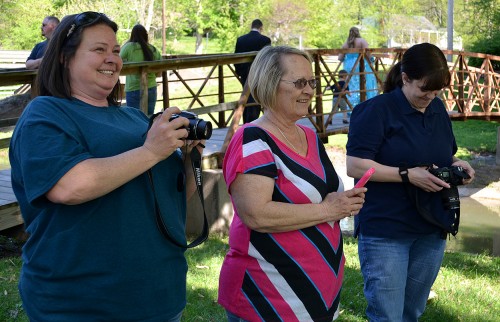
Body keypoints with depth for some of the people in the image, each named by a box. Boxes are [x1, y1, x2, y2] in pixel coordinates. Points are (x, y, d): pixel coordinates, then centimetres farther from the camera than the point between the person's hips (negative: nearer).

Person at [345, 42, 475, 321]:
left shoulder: (438, 108, 8)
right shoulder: (376, 110, -14)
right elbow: (355, 166, -18)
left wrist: (457, 164, -3)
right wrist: (408, 175, -24)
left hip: (431, 231, 7)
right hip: (384, 231, -6)